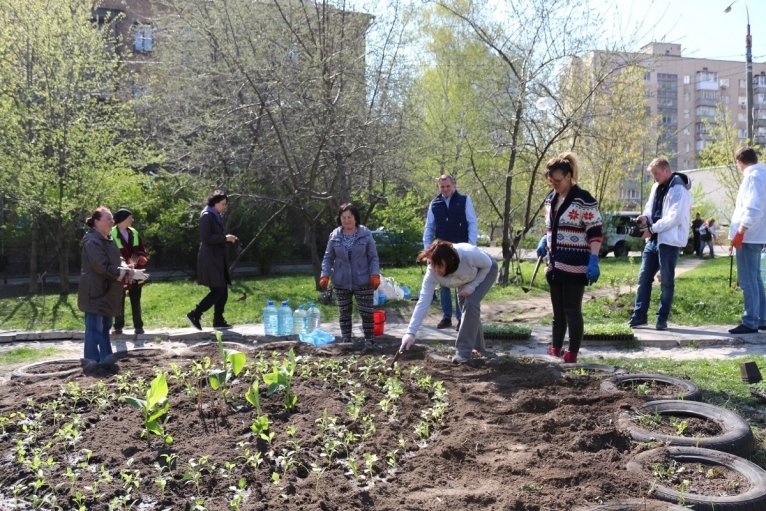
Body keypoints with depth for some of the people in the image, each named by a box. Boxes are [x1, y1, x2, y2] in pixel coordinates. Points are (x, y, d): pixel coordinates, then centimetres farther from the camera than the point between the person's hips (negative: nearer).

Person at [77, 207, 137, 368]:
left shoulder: (106, 240, 15)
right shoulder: (93, 241, -16)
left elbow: (113, 263, 21)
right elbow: (103, 267, -23)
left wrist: (126, 270, -1)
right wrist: (126, 273, -18)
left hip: (106, 292, 10)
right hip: (95, 292, -10)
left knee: (105, 326, 15)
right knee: (94, 328, -6)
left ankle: (105, 358, 23)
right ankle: (91, 361, -2)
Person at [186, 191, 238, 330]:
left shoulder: (217, 217, 17)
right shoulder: (206, 216, -12)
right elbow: (206, 238, -20)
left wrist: (227, 239, 9)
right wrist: (225, 238, -16)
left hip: (217, 259, 10)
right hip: (209, 259, -10)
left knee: (223, 291, 9)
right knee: (218, 291, -12)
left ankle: (218, 321, 16)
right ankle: (194, 315, -5)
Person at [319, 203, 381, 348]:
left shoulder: (366, 234, -4)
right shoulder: (334, 236, 0)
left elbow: (373, 257, -1)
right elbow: (328, 257, 5)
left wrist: (375, 275, -12)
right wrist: (325, 275, -7)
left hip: (363, 282, -2)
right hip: (341, 283, 2)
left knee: (366, 312, 3)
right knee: (344, 313, 11)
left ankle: (369, 339, 15)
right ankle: (345, 340, 21)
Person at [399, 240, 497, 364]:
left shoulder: (469, 254, -45)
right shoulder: (433, 272, -34)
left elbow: (488, 265, -23)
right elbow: (423, 301, -36)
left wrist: (472, 286, -31)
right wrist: (411, 332, -43)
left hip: (486, 270, -4)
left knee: (471, 303, -20)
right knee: (464, 304, 5)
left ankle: (464, 351, -10)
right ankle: (478, 346, 31)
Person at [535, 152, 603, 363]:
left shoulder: (584, 199, -12)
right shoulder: (550, 198, 10)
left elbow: (595, 232, -12)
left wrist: (593, 261, -18)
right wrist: (544, 241, 3)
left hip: (575, 265, -7)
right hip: (555, 264, 7)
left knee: (572, 310, -2)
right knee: (558, 309, 14)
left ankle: (573, 352, 7)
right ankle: (556, 347, 24)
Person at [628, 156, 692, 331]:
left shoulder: (678, 189, -13)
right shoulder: (657, 187, 14)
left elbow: (674, 218, -20)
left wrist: (651, 229, -17)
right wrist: (646, 217, 0)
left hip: (669, 241, -8)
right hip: (653, 239, 8)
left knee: (666, 281, 1)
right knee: (644, 277, 7)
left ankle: (662, 319, 10)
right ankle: (639, 315, 14)